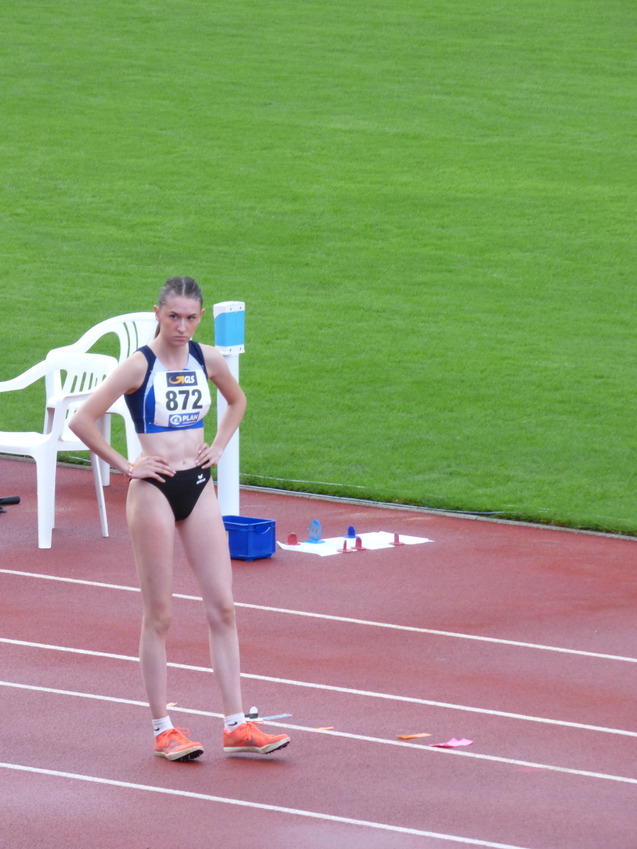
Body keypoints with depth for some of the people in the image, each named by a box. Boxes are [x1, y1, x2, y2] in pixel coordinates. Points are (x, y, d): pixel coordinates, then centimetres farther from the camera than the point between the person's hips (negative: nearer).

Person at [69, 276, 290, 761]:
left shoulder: (208, 359, 4)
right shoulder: (140, 366, -11)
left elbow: (237, 401, 25)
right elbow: (82, 421, -13)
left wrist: (219, 447, 12)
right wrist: (124, 465, -11)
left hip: (199, 486, 5)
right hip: (155, 490, -5)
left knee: (223, 607, 2)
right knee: (159, 614, 0)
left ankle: (236, 725, 4)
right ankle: (163, 730, 6)